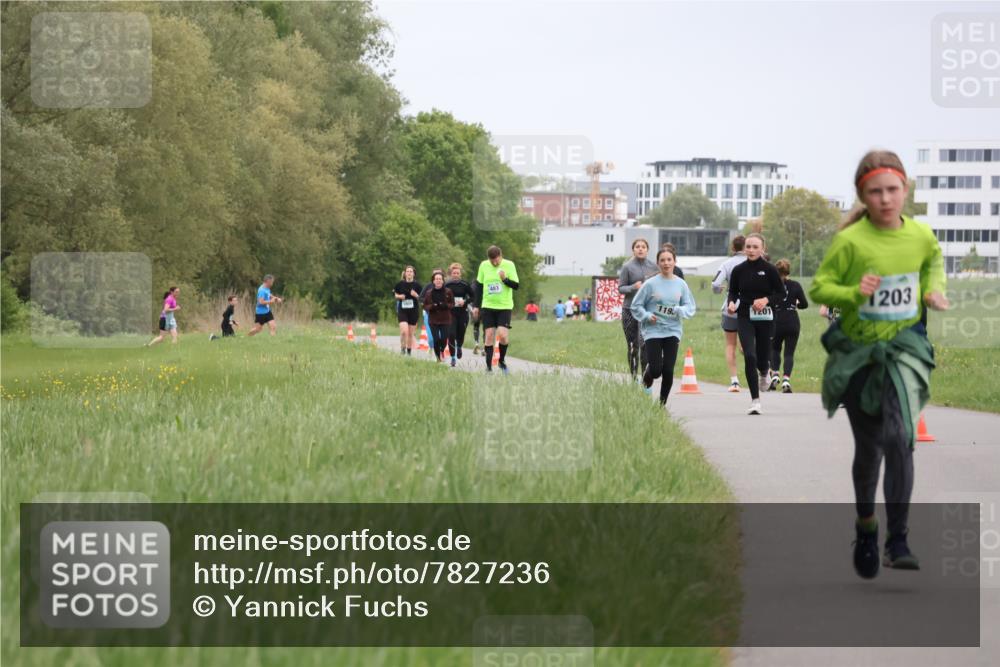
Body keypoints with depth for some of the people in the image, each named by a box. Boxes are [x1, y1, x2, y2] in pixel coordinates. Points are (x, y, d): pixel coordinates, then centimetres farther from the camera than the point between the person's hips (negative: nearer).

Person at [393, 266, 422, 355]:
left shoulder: (417, 285, 0)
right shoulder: (400, 284, 1)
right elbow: (394, 294, 13)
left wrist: (416, 295, -16)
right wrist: (399, 296, -8)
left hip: (413, 311, 1)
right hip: (402, 311, -1)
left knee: (411, 333, 6)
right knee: (404, 331, -18)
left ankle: (409, 352, 20)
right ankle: (402, 349, 1)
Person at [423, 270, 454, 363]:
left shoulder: (448, 292, 1)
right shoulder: (429, 293, 4)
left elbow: (452, 304, 5)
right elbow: (425, 306, 7)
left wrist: (445, 305, -15)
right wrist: (432, 307, -14)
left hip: (445, 320, -1)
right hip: (433, 320, 1)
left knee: (444, 339, -7)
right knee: (436, 340, -5)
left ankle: (442, 350, 28)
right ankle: (438, 357, 15)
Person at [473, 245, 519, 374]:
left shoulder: (509, 265, -6)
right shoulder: (484, 265, 1)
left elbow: (515, 285, -5)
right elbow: (479, 286, 10)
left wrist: (505, 279, -24)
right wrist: (477, 306, 10)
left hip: (504, 306, -2)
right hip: (488, 306, 2)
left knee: (503, 335, -14)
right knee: (488, 336, -1)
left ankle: (502, 360, 10)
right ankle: (489, 366, 5)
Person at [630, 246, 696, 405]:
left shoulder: (681, 284, 3)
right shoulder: (650, 284, -4)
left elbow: (690, 307, 7)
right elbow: (636, 306, 2)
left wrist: (680, 310, -13)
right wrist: (647, 316, -15)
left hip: (673, 331, 2)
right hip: (653, 331, -2)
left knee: (668, 370, -5)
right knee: (656, 370, -10)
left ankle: (662, 403, 12)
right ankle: (646, 379, 27)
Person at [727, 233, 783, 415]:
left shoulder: (769, 270, -5)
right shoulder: (739, 270, 0)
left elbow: (781, 293, 1)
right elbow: (733, 291, 12)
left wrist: (766, 300, -17)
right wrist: (732, 303, -9)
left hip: (765, 318, 0)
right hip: (744, 317, 0)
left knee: (762, 357, 6)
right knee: (749, 356, -15)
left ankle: (764, 373, 48)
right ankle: (755, 401, -10)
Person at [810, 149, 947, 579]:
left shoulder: (921, 235, -4)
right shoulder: (850, 241, -14)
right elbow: (819, 287, -7)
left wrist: (933, 289, 2)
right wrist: (854, 293, -24)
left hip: (904, 347, 1)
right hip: (858, 351, -1)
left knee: (899, 437, -19)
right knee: (868, 447, 11)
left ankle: (898, 540, -16)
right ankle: (865, 524, 37)